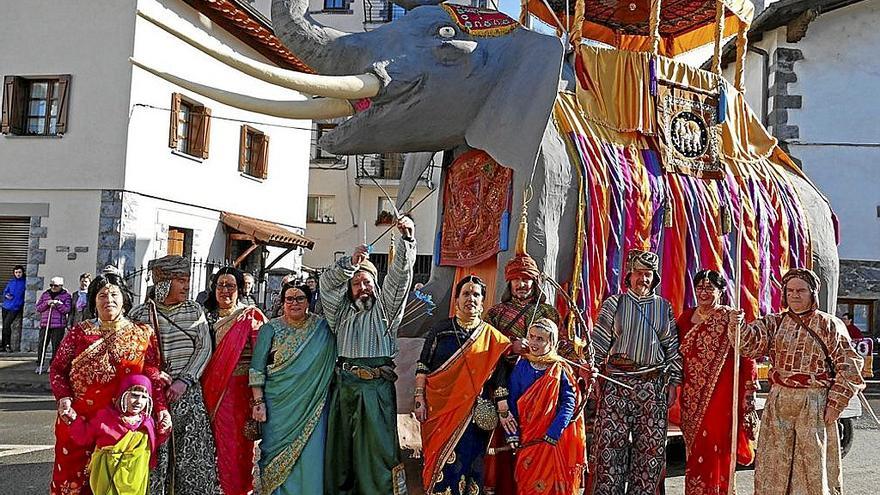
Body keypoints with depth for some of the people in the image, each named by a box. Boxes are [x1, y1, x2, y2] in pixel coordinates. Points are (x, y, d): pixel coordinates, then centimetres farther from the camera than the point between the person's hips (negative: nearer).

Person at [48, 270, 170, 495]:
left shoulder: (142, 335, 4)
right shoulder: (79, 332, 6)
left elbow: (153, 377, 1)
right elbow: (57, 368, 7)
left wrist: (161, 408, -10)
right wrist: (64, 399, -8)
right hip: (78, 420, 1)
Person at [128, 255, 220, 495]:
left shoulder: (194, 310, 8)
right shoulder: (140, 314, 2)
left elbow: (204, 348, 2)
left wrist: (183, 381, -9)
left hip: (188, 393, 2)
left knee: (193, 457, 1)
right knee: (152, 458, 0)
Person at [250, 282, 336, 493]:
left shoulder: (322, 327, 6)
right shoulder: (270, 329, 3)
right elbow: (257, 369, 1)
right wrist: (258, 401, -7)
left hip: (312, 407, 1)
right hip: (279, 406, -1)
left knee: (310, 457, 0)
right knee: (279, 457, 3)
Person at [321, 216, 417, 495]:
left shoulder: (385, 307, 12)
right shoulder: (341, 311, 19)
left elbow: (400, 272, 1)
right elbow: (327, 282, 7)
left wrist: (406, 237, -11)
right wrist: (350, 263, -8)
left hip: (377, 387, -3)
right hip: (344, 385, 3)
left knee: (378, 447, -5)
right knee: (341, 447, 6)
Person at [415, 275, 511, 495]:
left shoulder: (491, 336, 5)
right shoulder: (440, 330, 6)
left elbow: (499, 377, 3)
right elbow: (423, 367, 6)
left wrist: (503, 412, -3)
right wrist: (419, 398, -3)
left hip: (474, 415, 0)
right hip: (440, 410, 0)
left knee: (467, 463, 2)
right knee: (440, 462, 0)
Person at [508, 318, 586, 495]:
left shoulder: (561, 370, -2)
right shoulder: (521, 366, 3)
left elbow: (569, 404, -8)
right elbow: (512, 402, 1)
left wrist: (552, 435, -17)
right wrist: (513, 436, -8)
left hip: (554, 441, -2)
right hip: (526, 440, 2)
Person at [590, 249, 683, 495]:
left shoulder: (664, 307, 11)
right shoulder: (614, 303, 6)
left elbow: (673, 348, 13)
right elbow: (598, 343, 3)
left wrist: (673, 383, 8)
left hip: (653, 385, 2)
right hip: (617, 382, -2)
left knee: (651, 445, 2)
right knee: (610, 442, -5)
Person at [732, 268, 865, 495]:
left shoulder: (829, 325, 1)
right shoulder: (776, 322, 8)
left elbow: (850, 365, -1)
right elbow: (749, 342, -7)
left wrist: (836, 403, -7)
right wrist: (736, 325, -29)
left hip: (814, 406, -3)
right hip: (778, 403, 3)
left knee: (813, 466, 2)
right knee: (773, 466, 6)